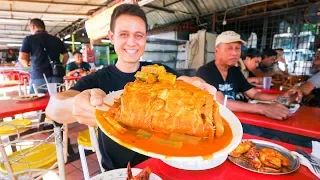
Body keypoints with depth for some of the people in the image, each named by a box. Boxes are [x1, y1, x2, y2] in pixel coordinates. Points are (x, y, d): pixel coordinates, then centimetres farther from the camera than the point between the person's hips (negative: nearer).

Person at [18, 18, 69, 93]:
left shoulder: (29, 39, 2)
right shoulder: (57, 40, 11)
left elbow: (22, 58, -4)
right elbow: (66, 55, 13)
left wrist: (27, 65, 16)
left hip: (38, 77, -3)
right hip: (56, 76, 3)